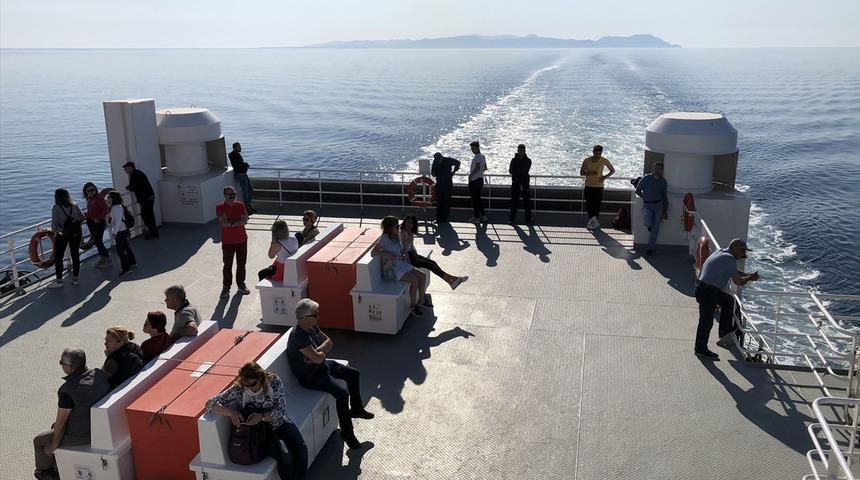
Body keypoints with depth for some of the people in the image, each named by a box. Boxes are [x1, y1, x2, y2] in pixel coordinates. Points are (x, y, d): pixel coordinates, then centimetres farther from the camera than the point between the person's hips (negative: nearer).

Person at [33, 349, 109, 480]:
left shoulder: (67, 390, -29)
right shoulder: (99, 375, -11)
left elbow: (61, 422, -19)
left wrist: (54, 444, -1)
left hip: (81, 435, -7)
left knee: (39, 441, 18)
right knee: (56, 426, 31)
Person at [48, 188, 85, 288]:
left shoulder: (56, 208, -12)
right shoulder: (74, 206, 0)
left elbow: (54, 223, -16)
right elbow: (83, 217, 5)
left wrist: (55, 231, 1)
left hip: (62, 235, -4)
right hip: (76, 234, 4)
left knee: (58, 258, 7)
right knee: (75, 256, 12)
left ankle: (59, 281, 9)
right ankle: (75, 279, 18)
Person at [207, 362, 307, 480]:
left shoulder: (274, 382, -18)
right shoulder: (238, 389, -18)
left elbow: (281, 412, -16)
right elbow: (210, 404, -18)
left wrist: (262, 416, -36)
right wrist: (231, 412, -35)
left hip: (278, 422, 1)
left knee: (301, 449, -21)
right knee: (279, 456, -26)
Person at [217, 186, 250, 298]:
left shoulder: (240, 205, -2)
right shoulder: (220, 207, -10)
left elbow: (245, 220, -12)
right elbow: (223, 223, -21)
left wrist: (230, 223, -20)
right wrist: (237, 222, -18)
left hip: (242, 240, 3)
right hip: (227, 241, -3)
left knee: (241, 264, 12)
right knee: (227, 265, 5)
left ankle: (241, 285, 26)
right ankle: (226, 287, 17)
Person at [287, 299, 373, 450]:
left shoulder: (312, 326, -3)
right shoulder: (298, 336, -32)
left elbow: (329, 342, 2)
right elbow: (318, 358, -33)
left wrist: (317, 352, -18)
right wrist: (322, 352, -9)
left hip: (322, 365, 10)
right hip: (309, 375, -10)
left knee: (353, 373, 12)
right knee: (342, 393, -23)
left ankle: (356, 408, 30)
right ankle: (347, 432, -7)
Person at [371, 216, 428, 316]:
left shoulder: (396, 237, 8)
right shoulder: (384, 238, -17)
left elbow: (403, 247, 28)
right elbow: (373, 252, -24)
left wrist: (405, 254, 8)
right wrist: (388, 254, -27)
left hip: (402, 264, 9)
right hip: (392, 269, -9)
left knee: (422, 276, -2)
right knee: (415, 280, -22)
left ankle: (421, 300, 15)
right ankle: (413, 305, -5)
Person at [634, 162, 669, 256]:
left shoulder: (663, 181, 8)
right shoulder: (646, 178, 0)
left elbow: (665, 197, 14)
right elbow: (638, 190, 8)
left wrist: (665, 211, 11)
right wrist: (645, 198, 7)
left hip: (658, 205, 2)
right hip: (647, 205, -2)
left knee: (655, 228, 0)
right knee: (648, 224, -23)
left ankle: (650, 248, 8)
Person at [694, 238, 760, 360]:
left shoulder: (721, 252, 12)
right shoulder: (730, 259, -16)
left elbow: (734, 271, 25)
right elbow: (738, 281, -12)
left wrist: (747, 274, 11)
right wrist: (750, 278, 5)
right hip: (707, 292, -10)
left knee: (728, 300, 24)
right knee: (706, 321, 1)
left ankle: (725, 331, 28)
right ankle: (701, 350, 13)